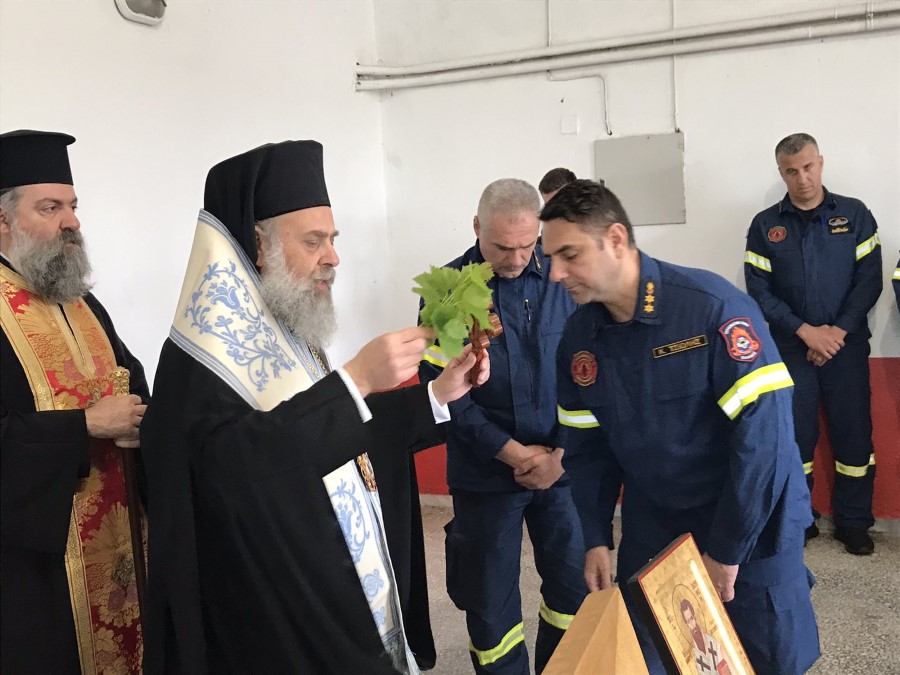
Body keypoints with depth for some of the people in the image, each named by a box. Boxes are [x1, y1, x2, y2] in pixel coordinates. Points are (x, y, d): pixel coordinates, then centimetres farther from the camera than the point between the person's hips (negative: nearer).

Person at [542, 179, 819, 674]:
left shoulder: (713, 307, -23)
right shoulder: (578, 335, -5)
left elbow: (765, 434, -23)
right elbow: (586, 447, 4)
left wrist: (725, 552, -18)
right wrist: (595, 539, -3)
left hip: (749, 528, -4)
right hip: (652, 527, 4)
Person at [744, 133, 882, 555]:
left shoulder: (855, 215, 3)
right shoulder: (764, 225, 2)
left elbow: (869, 280, -2)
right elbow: (759, 291, -4)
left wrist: (838, 330, -13)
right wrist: (806, 332, -13)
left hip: (847, 346, 0)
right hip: (789, 349, 0)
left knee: (854, 434, 4)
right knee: (794, 436, 4)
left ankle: (853, 522, 18)